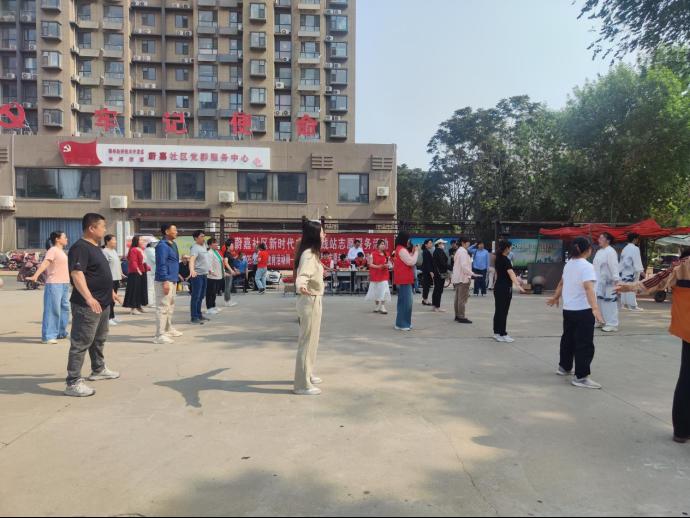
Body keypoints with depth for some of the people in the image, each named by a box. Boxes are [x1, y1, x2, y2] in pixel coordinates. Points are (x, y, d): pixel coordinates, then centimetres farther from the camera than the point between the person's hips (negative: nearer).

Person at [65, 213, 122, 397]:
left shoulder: (95, 247, 14)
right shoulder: (80, 247, -17)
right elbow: (77, 274, -28)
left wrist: (111, 292, 30)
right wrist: (89, 298, -37)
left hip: (102, 303, 10)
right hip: (87, 305, -10)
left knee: (99, 339, 22)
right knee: (81, 343, -7)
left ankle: (99, 370, 38)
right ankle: (73, 383, -3)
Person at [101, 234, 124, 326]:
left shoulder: (114, 251, 17)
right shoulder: (105, 251, -12)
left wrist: (120, 273, 24)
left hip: (116, 278, 9)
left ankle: (112, 316, 22)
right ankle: (109, 318, -4)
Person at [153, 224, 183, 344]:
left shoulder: (172, 244, 15)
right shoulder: (162, 245, -15)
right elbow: (161, 264, -21)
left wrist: (176, 276, 21)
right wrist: (165, 281, -25)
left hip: (172, 280, 10)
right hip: (164, 281, -10)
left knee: (170, 306, 19)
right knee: (163, 307, -8)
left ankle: (168, 329, 31)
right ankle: (160, 335, -6)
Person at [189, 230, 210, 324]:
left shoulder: (204, 245, 14)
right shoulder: (195, 248, -15)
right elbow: (192, 259, -31)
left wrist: (209, 269, 31)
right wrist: (192, 270, -47)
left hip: (204, 274, 9)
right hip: (197, 275, -9)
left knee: (201, 296, 16)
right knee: (196, 296, -5)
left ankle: (199, 315, 25)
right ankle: (194, 317, -2)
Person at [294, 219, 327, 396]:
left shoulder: (312, 253, 11)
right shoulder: (308, 255, -20)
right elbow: (302, 275, -35)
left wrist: (320, 269, 56)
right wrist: (301, 286, -59)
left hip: (314, 300, 10)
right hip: (310, 301, -10)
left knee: (311, 339, 21)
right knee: (307, 341, -4)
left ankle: (307, 374, 35)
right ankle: (302, 384, 4)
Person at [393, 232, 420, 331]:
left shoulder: (401, 249, 17)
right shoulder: (402, 250, -16)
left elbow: (408, 260, 19)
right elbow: (411, 262, -17)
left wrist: (413, 252, 10)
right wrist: (416, 252, -7)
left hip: (405, 279, 11)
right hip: (404, 280, -11)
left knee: (406, 301, 15)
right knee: (405, 302, -8)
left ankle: (404, 322, 21)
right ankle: (402, 324, -5)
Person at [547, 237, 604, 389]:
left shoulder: (568, 264, 8)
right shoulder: (586, 266, -17)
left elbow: (562, 283, 21)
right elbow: (588, 287, -31)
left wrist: (555, 298, 36)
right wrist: (595, 307, -41)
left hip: (568, 309, 9)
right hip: (583, 311, -9)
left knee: (568, 339, 21)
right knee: (585, 344, -4)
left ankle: (564, 367, 34)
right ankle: (581, 377, -3)